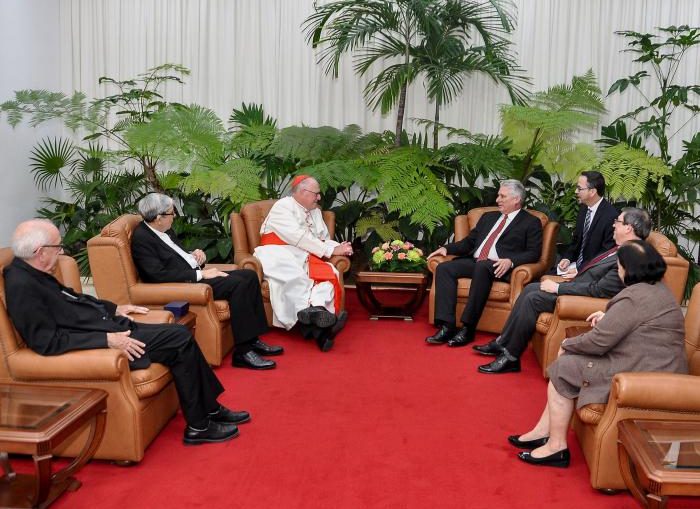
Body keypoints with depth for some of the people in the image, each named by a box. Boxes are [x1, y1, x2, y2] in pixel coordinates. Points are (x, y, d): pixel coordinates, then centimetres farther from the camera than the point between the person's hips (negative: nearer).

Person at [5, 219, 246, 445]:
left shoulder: (32, 273, 8)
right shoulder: (22, 287, -21)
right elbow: (48, 342, -25)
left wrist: (113, 308, 17)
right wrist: (107, 340, -25)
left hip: (109, 328, 10)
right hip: (99, 344, -10)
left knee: (180, 336, 3)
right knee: (180, 339, -12)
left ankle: (210, 409, 16)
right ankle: (198, 427, 0)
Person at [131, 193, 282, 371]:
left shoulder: (164, 230, 13)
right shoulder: (141, 238, -15)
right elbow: (159, 275, -23)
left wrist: (196, 255, 4)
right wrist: (199, 274, -21)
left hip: (196, 274, 10)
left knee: (249, 276, -2)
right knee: (237, 284, -25)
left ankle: (252, 340, 2)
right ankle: (242, 352, -21)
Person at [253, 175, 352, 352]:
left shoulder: (315, 212, 25)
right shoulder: (283, 206, 1)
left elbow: (325, 240, 24)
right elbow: (298, 237, -12)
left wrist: (339, 247, 0)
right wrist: (331, 250, -12)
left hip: (304, 257, 6)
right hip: (277, 256, -5)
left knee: (327, 273, -28)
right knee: (292, 273, -40)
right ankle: (313, 312, -55)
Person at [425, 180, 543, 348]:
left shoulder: (531, 222, 9)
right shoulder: (488, 217, 26)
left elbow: (534, 253, -3)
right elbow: (469, 242, 25)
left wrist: (510, 261, -20)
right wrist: (446, 248, 7)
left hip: (497, 268, -6)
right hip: (473, 262, 6)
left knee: (482, 266, -38)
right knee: (444, 268, -21)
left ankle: (468, 329, -34)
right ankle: (446, 327, -28)